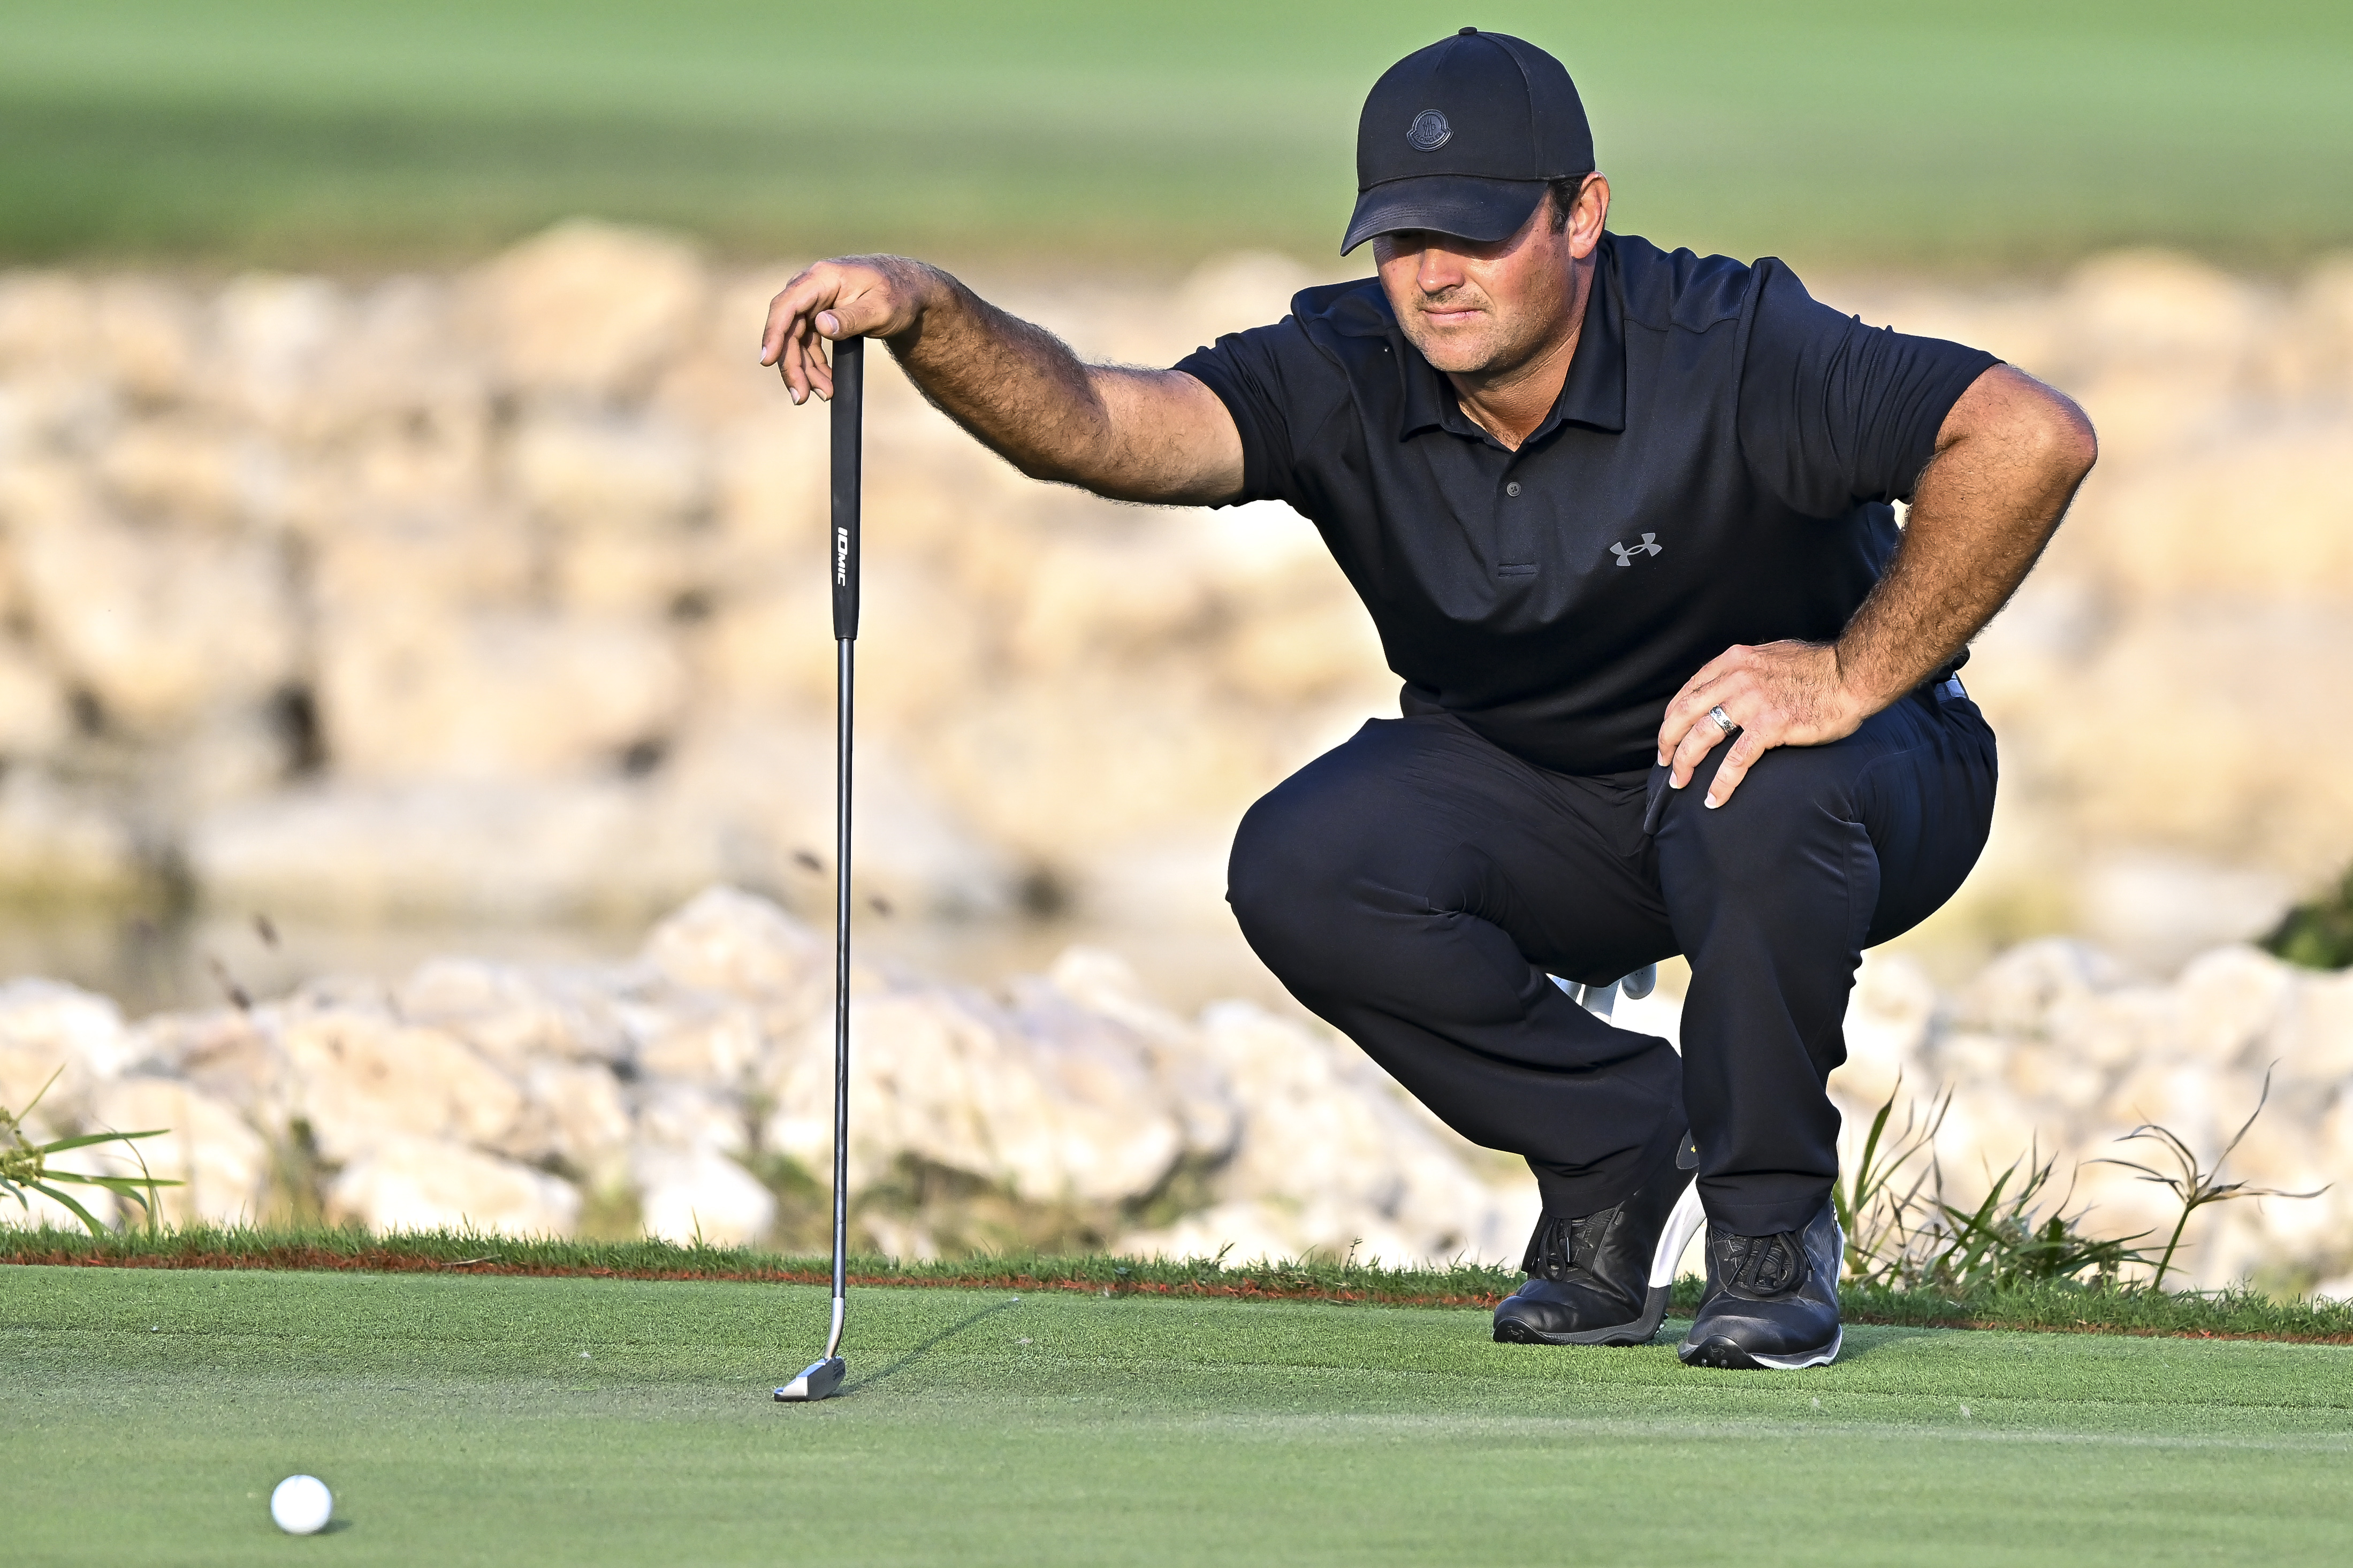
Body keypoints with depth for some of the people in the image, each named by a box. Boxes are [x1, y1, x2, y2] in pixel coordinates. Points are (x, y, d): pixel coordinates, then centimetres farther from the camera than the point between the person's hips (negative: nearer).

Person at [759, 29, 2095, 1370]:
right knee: (1303, 869, -22)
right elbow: (1097, 427, -32)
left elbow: (2034, 438, -36)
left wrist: (1853, 678, -35)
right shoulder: (1345, 378, -16)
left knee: (1754, 802, -39)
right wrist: (928, 315, -50)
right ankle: (1613, 1145, 2)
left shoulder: (1727, 351, -27)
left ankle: (1772, 1227, -13)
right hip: (1537, 796, 4)